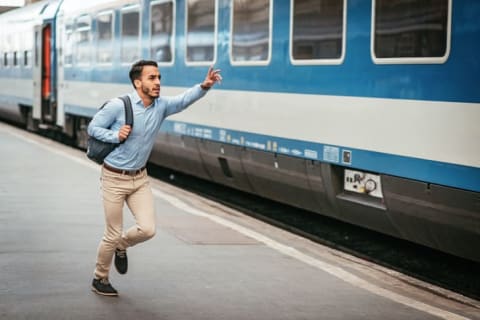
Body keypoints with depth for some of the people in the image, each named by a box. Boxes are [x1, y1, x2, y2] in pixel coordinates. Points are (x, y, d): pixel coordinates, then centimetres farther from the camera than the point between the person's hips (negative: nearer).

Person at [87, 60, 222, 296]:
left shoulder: (161, 106, -3)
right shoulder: (118, 106, -16)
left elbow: (184, 99, -21)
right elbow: (93, 128, -6)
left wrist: (204, 86, -38)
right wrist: (115, 136, -23)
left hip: (140, 178, 5)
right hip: (114, 178, -5)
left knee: (147, 229, -5)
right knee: (112, 235, 2)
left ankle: (121, 246, 29)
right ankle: (100, 279, 25)